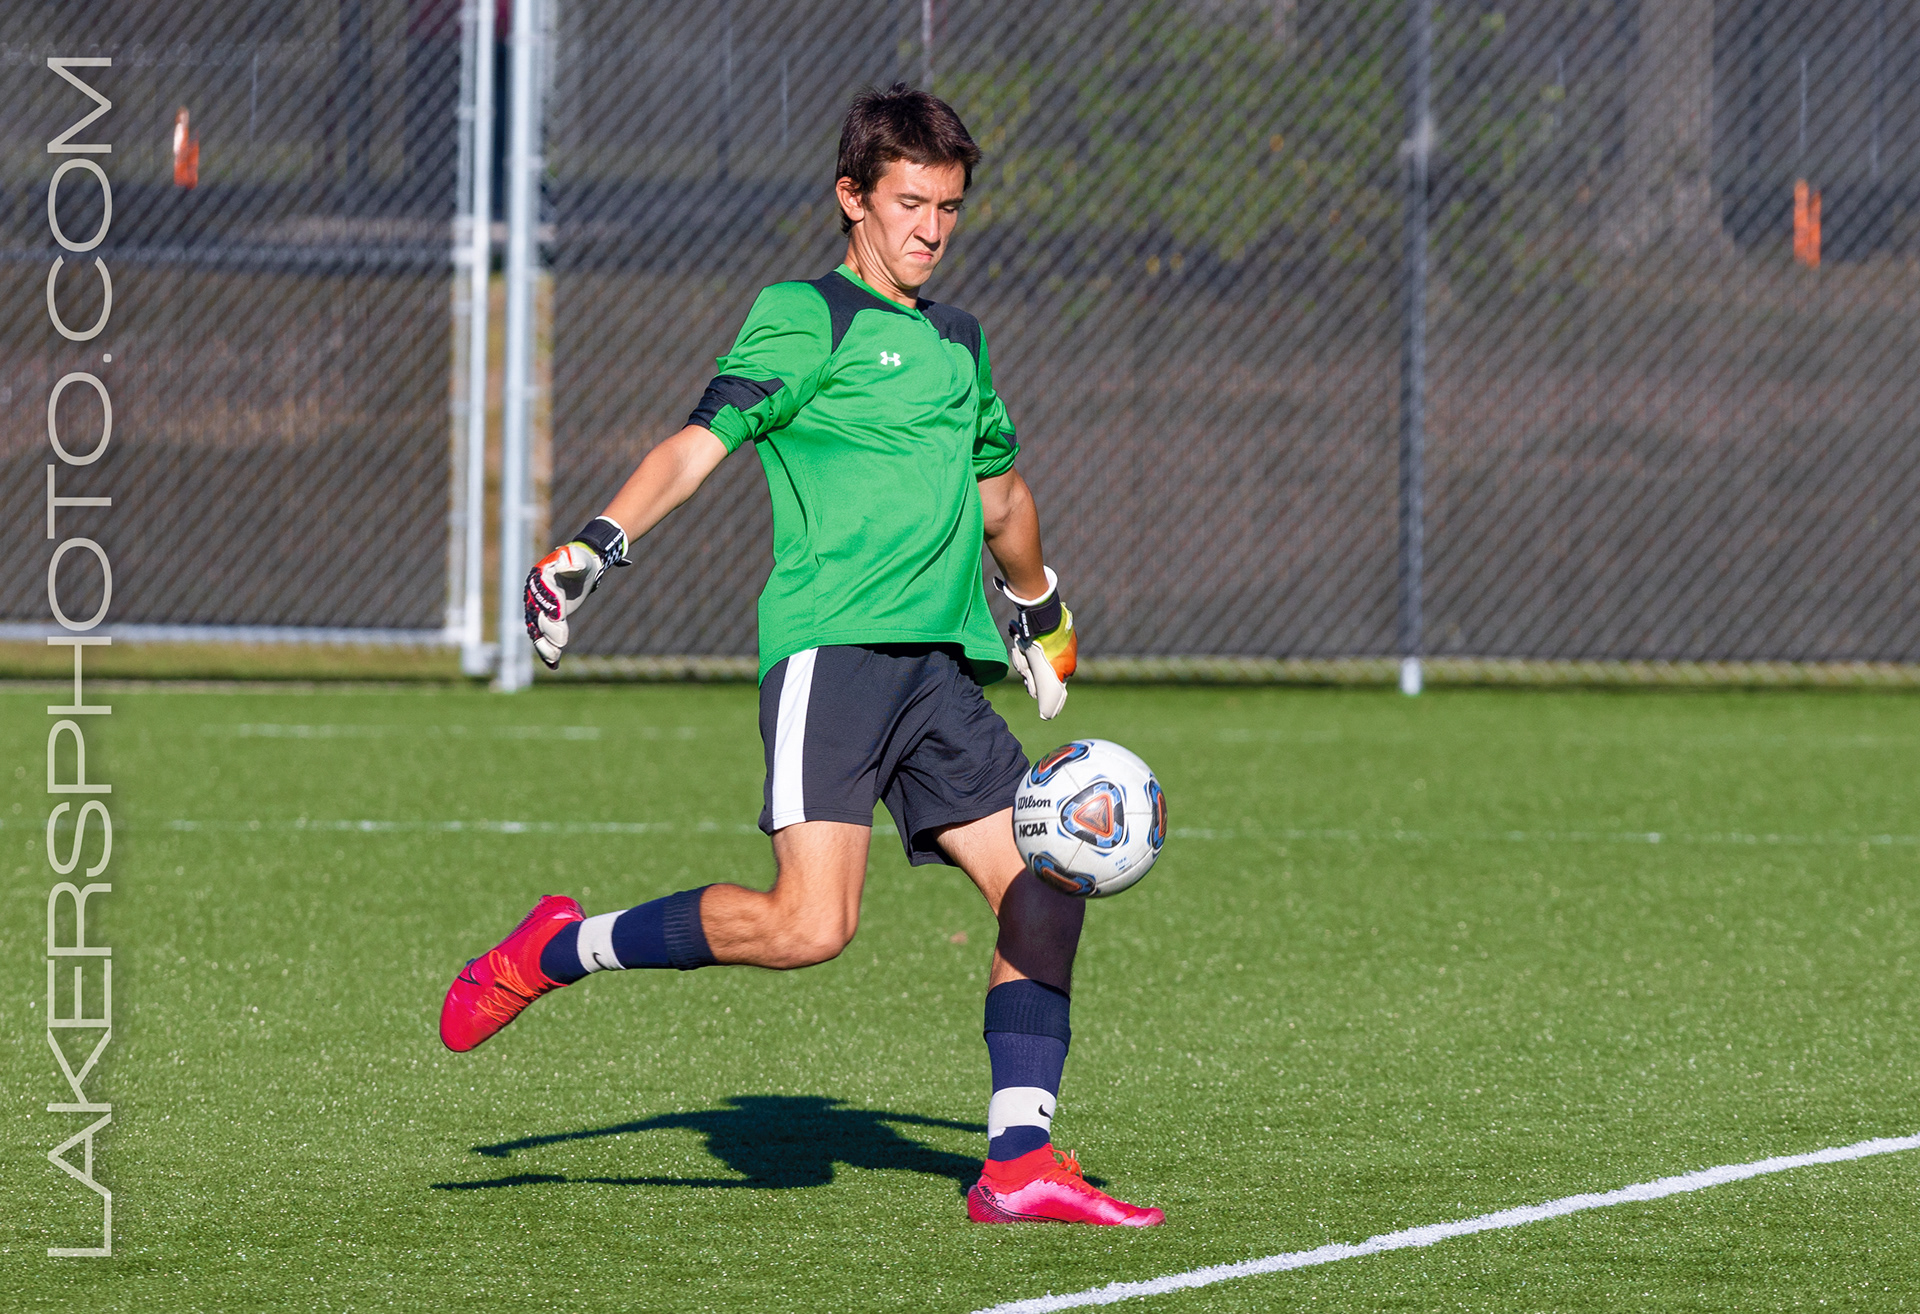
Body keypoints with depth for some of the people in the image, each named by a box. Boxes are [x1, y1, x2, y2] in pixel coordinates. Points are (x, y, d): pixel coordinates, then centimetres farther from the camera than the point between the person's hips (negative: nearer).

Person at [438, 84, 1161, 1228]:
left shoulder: (960, 340, 22)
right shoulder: (806, 317, 0)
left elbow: (1000, 493, 38)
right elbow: (702, 441, -11)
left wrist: (1041, 612, 52)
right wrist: (599, 545, -26)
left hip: (942, 663, 7)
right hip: (829, 648, -7)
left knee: (1047, 893, -4)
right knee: (811, 924, -20)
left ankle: (1020, 1166, 1)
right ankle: (561, 950, -2)